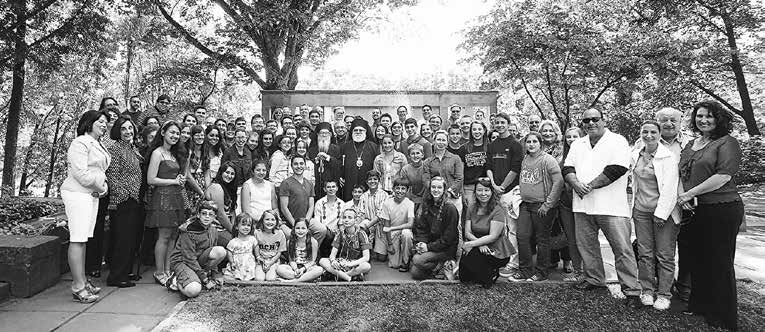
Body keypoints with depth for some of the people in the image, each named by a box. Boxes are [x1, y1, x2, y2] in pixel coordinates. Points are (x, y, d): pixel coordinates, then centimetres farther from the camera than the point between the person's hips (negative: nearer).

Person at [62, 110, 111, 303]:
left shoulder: (98, 145, 20)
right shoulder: (80, 143, -9)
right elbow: (81, 173, -18)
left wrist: (104, 185, 4)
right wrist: (100, 187, -8)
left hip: (92, 195, 9)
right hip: (78, 193, -9)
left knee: (83, 239, 12)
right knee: (77, 239, -9)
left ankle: (82, 281, 19)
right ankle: (78, 287, -7)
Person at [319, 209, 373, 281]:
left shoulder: (361, 234, -6)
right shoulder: (340, 234, 3)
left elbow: (366, 257, -14)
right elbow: (332, 254, 0)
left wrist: (351, 264, -29)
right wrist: (333, 261, -24)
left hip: (356, 265, -3)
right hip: (341, 263, 3)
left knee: (367, 266, -36)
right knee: (322, 261, -22)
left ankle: (339, 274, -24)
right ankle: (348, 277, -28)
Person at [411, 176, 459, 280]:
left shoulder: (450, 208, -14)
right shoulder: (427, 204, 6)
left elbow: (448, 237, -14)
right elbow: (421, 227, 6)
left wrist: (429, 247, -17)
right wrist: (421, 243, -12)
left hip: (446, 248, -6)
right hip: (429, 244, 6)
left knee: (417, 260, -24)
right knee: (415, 273, -10)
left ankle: (443, 266, -4)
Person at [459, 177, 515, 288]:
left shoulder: (498, 211, -12)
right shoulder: (471, 208, 6)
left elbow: (493, 236, -18)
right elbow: (467, 232, 0)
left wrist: (471, 244, -24)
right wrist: (480, 244, -19)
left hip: (498, 252, -5)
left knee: (470, 256, -28)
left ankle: (490, 275, -3)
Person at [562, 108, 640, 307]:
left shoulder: (617, 141, -2)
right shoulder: (577, 145, 16)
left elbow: (616, 170, -14)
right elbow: (567, 169, 9)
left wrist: (590, 186, -12)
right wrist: (576, 184, -12)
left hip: (611, 206, -5)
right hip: (582, 206, 6)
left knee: (622, 249, -3)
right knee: (586, 245, 14)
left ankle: (632, 291, 6)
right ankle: (594, 279, 31)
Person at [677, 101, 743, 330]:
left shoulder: (726, 142, -6)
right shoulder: (689, 146, 15)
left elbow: (724, 176, -18)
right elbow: (683, 175, 17)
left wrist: (690, 193, -16)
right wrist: (682, 197, -3)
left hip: (722, 210, -7)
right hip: (695, 211, 7)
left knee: (719, 262, 2)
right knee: (698, 258, 14)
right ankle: (699, 306, 29)